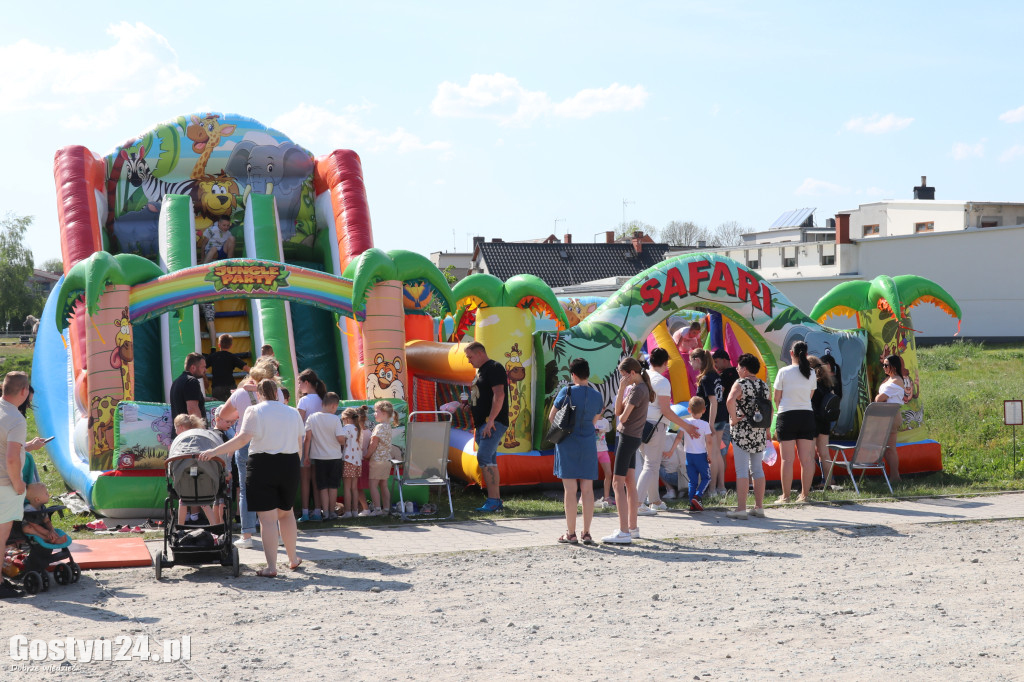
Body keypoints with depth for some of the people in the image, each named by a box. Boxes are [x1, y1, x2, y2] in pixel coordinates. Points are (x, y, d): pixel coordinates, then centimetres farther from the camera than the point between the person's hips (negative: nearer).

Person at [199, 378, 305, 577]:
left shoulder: (254, 411, -5)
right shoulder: (293, 413, 10)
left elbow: (243, 438, -18)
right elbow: (299, 444, 12)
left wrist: (215, 451, -19)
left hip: (263, 465, -4)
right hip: (290, 466, 4)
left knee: (267, 518, -3)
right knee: (286, 512, 21)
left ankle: (271, 567, -7)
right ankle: (293, 559, 27)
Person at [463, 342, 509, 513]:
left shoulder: (494, 368, -10)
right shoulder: (480, 371, 21)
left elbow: (499, 395, -20)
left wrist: (491, 420, -25)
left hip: (494, 423, -10)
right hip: (482, 423, 10)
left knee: (484, 457, -18)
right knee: (490, 462, 9)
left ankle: (492, 500, -20)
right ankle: (497, 500, 13)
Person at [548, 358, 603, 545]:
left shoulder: (566, 392, -9)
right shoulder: (597, 396, 2)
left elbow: (551, 417, 0)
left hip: (568, 444, -3)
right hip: (588, 445, 3)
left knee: (570, 489, -1)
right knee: (587, 489, 6)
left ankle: (571, 533, 1)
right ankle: (586, 533, 8)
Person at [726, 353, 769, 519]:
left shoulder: (740, 384, -11)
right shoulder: (764, 386, 10)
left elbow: (730, 401, -29)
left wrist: (734, 418, -18)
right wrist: (767, 429, 20)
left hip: (742, 431, -6)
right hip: (759, 432, 6)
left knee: (741, 470, -5)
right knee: (757, 469, 13)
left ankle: (741, 509, -7)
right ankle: (759, 507, 15)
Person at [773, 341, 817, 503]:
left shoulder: (784, 372, -5)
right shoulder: (811, 374, 4)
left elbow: (777, 398, 1)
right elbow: (810, 396, 13)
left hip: (787, 416, -3)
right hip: (807, 415, 3)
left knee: (787, 459, -2)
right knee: (806, 458, 5)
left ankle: (785, 496, 0)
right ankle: (804, 494, 8)